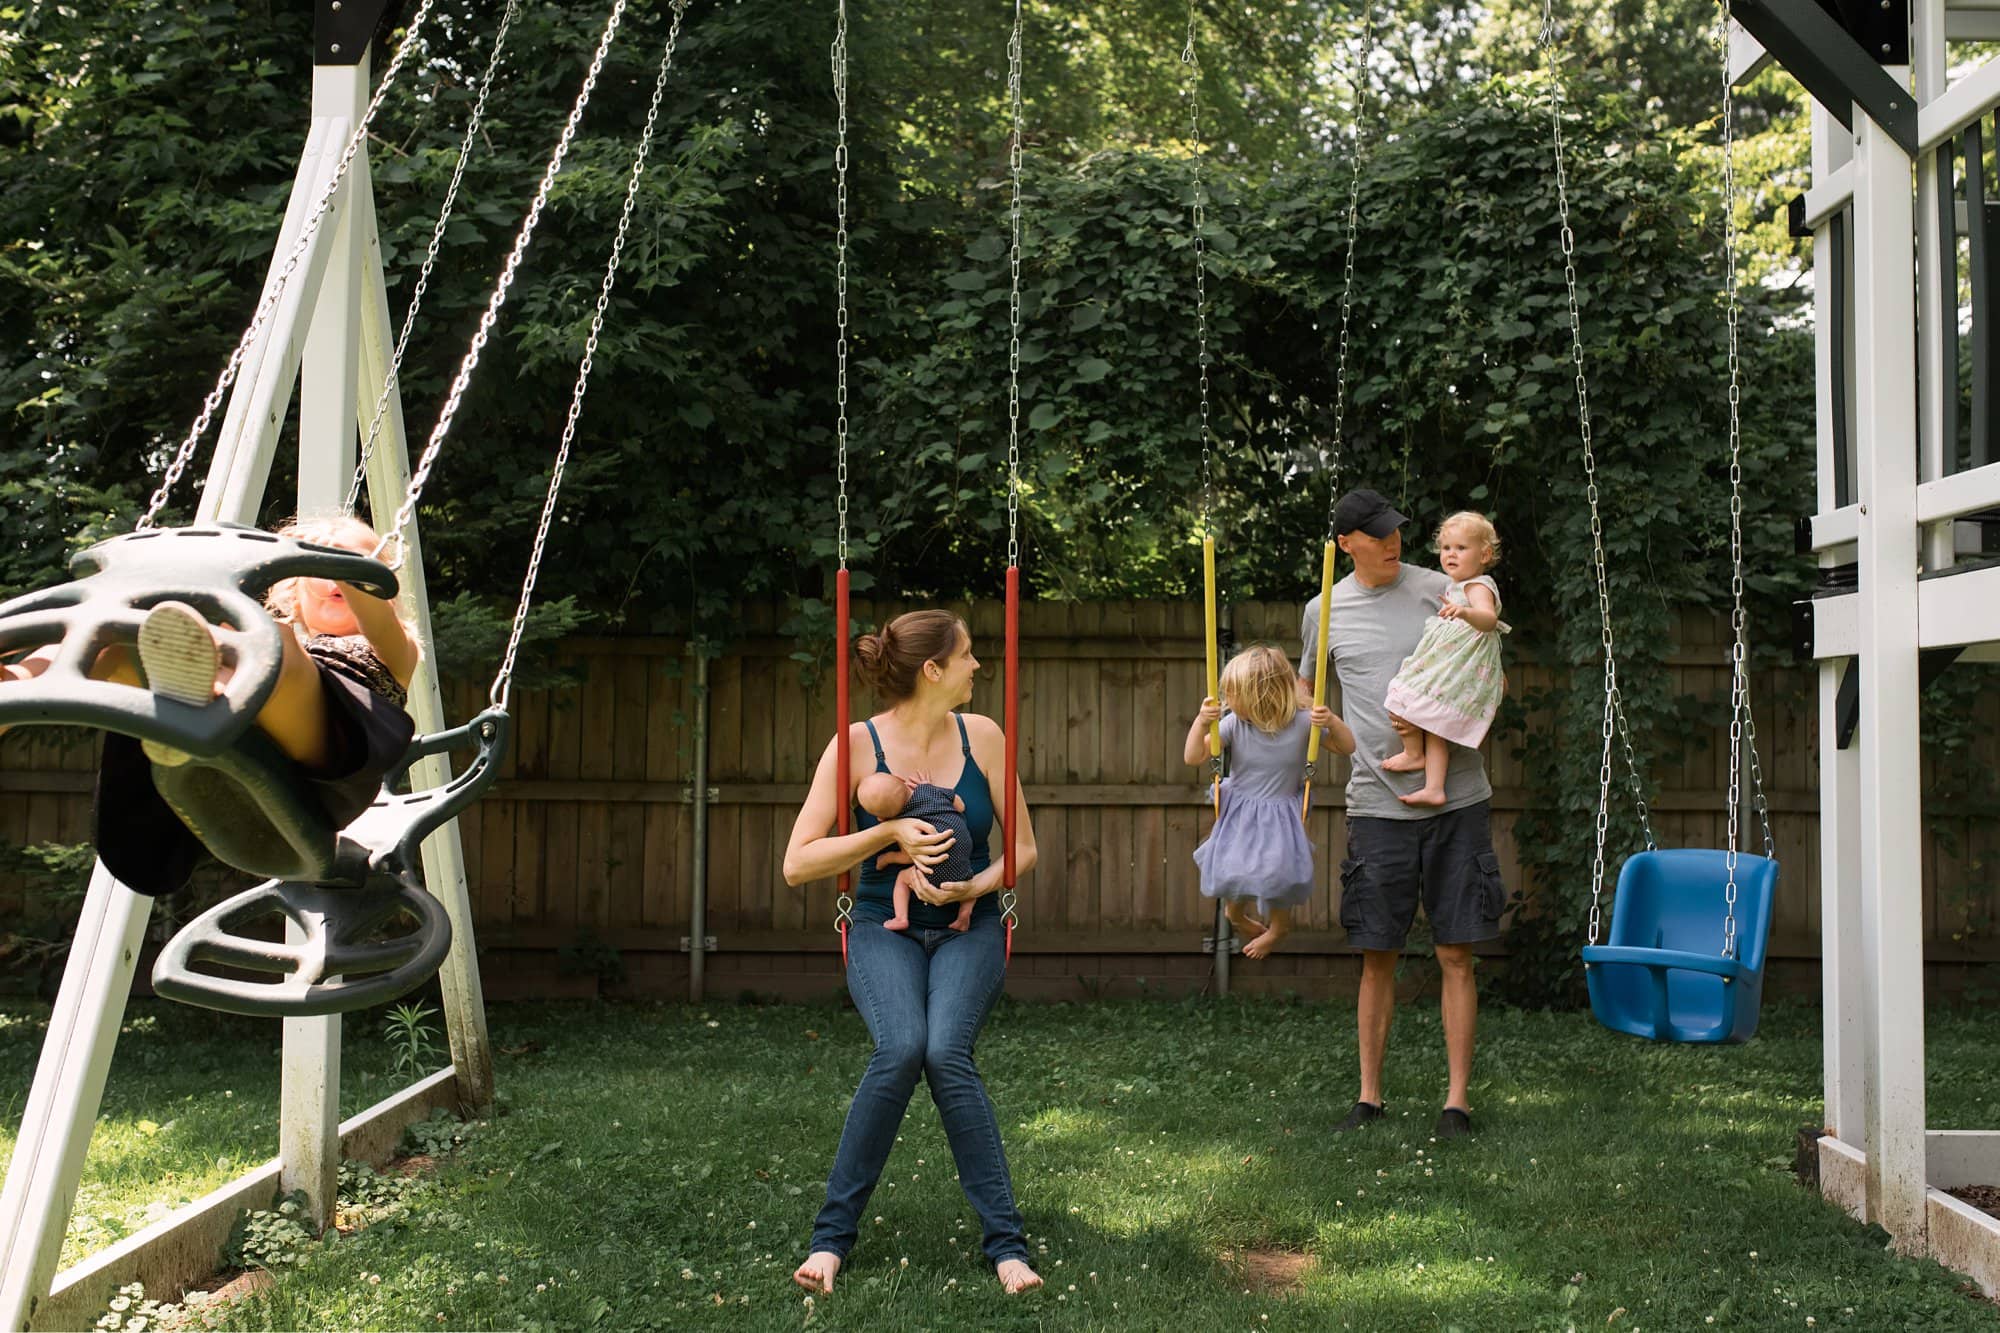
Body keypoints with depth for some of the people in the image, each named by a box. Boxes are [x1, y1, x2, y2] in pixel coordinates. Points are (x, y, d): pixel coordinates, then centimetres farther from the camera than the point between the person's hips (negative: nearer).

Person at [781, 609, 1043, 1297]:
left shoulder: (981, 736, -1)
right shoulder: (858, 744, -8)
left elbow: (1024, 847, 7)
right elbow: (797, 864, -10)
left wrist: (975, 886, -12)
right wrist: (891, 832, -19)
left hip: (968, 928, 1)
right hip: (884, 929, -1)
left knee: (946, 1052, -27)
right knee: (901, 1048, -30)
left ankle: (1006, 1240, -17)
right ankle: (833, 1232, -15)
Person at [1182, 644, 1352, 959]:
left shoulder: (1301, 722, -17)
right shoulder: (1233, 724, -15)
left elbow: (1347, 748, -10)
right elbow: (1193, 757, -13)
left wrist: (1332, 722, -29)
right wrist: (1201, 722, -28)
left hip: (1280, 817, -1)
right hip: (1238, 815, 1)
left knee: (1277, 873, -5)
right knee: (1231, 871, 3)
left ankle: (1278, 927, 30)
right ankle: (1236, 912, 42)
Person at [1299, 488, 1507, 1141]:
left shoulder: (1441, 590, 2)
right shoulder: (1324, 610, 6)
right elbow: (1306, 685, 24)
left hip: (1457, 799, -1)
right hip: (1377, 805, 1)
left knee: (1456, 955, 1)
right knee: (1377, 957, 5)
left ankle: (1457, 1099, 9)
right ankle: (1369, 1095, 17)